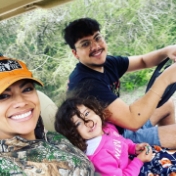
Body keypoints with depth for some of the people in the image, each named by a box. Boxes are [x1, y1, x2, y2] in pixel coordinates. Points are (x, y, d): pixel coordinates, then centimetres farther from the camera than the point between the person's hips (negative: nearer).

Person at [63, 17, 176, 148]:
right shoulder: (85, 83, -32)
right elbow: (133, 120, -36)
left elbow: (143, 61, 11)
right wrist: (165, 79, -32)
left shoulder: (106, 62, -3)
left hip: (123, 125, 10)